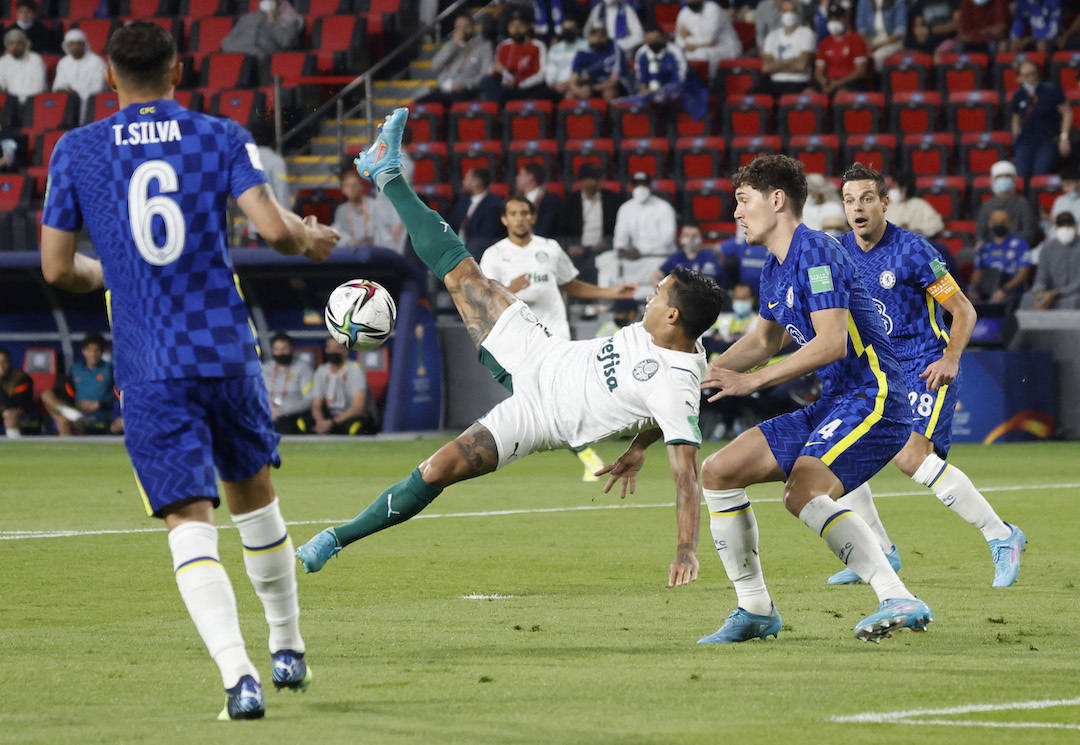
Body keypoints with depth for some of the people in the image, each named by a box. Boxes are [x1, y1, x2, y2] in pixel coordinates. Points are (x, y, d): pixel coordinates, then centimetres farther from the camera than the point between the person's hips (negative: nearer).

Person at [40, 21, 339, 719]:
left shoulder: (76, 152, 2)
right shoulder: (221, 137, 1)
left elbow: (57, 268, 3)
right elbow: (274, 226, -10)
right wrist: (311, 238, 12)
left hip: (148, 370, -1)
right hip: (227, 351, 2)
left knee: (191, 524, -5)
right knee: (253, 492, 24)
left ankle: (239, 674, -23)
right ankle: (288, 648, 35)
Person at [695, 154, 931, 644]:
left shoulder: (815, 253, -14)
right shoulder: (775, 268, 16)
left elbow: (832, 343, -23)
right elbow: (765, 340, 33)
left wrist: (753, 381, -19)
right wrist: (706, 374, 23)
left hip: (871, 398, -10)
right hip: (830, 406, 10)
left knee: (804, 493, -32)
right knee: (718, 472, 8)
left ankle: (899, 601, -37)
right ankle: (755, 611, 14)